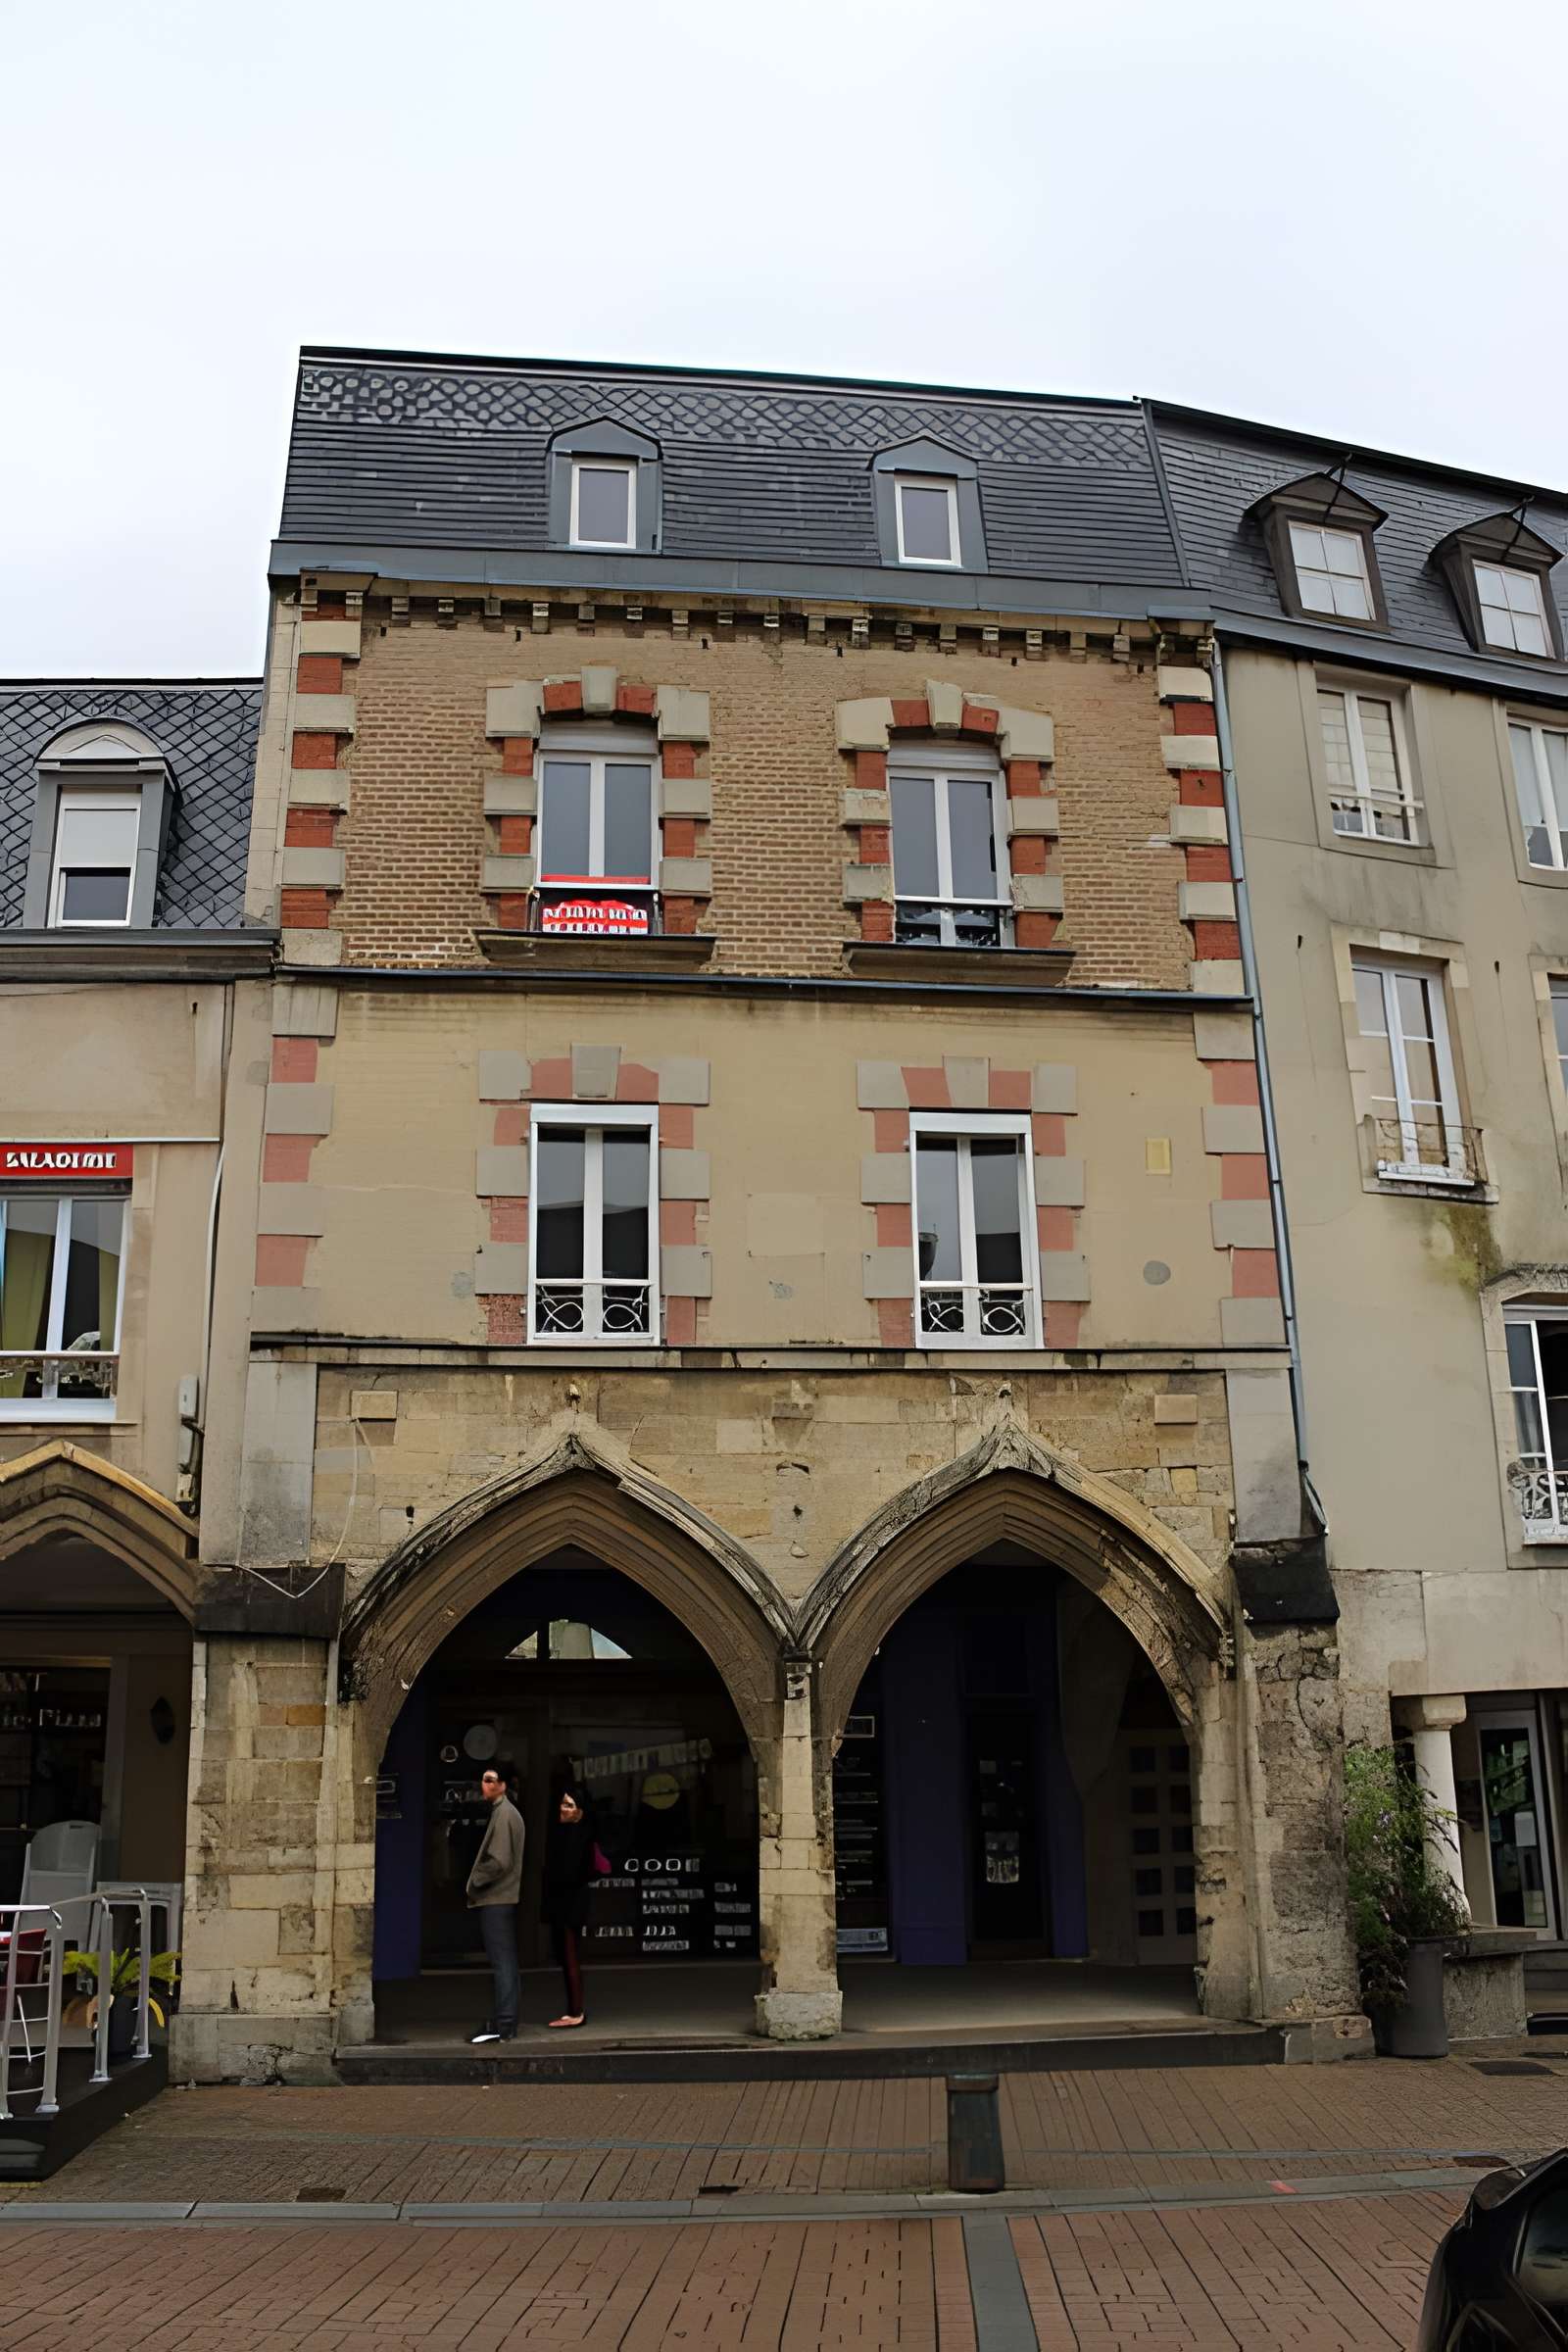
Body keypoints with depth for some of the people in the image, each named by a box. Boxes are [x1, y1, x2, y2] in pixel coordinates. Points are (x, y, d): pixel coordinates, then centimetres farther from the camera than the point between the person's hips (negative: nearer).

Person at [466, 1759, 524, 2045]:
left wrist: (474, 1882, -9)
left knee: (502, 1963, -8)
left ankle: (503, 2026, -6)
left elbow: (499, 1861, -21)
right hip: (501, 1899, 10)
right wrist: (478, 1882, 13)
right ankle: (502, 2023, 20)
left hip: (496, 1901, -10)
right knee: (504, 1963, 13)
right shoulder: (504, 1812, 17)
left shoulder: (503, 1814, -14)